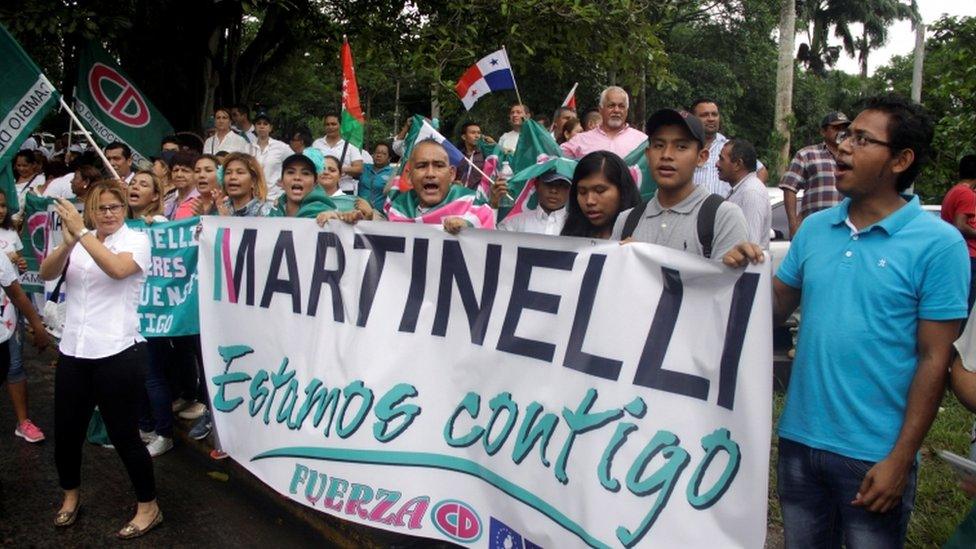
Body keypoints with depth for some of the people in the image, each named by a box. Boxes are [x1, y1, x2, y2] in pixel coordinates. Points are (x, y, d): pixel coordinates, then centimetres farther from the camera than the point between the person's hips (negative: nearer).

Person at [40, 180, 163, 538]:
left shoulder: (136, 239, -4)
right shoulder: (79, 241, 10)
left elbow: (117, 269, -25)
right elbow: (46, 274, -3)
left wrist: (82, 233, -23)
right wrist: (68, 243, -20)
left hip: (118, 354, -5)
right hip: (73, 353, 5)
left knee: (123, 435, 1)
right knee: (66, 431, 14)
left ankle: (148, 507, 18)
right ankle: (71, 495, 40)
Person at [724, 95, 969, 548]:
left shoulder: (939, 244, -10)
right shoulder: (814, 228, 3)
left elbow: (934, 359, -10)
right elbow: (777, 308, 8)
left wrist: (900, 460, -12)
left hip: (874, 455, -4)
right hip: (799, 440, 4)